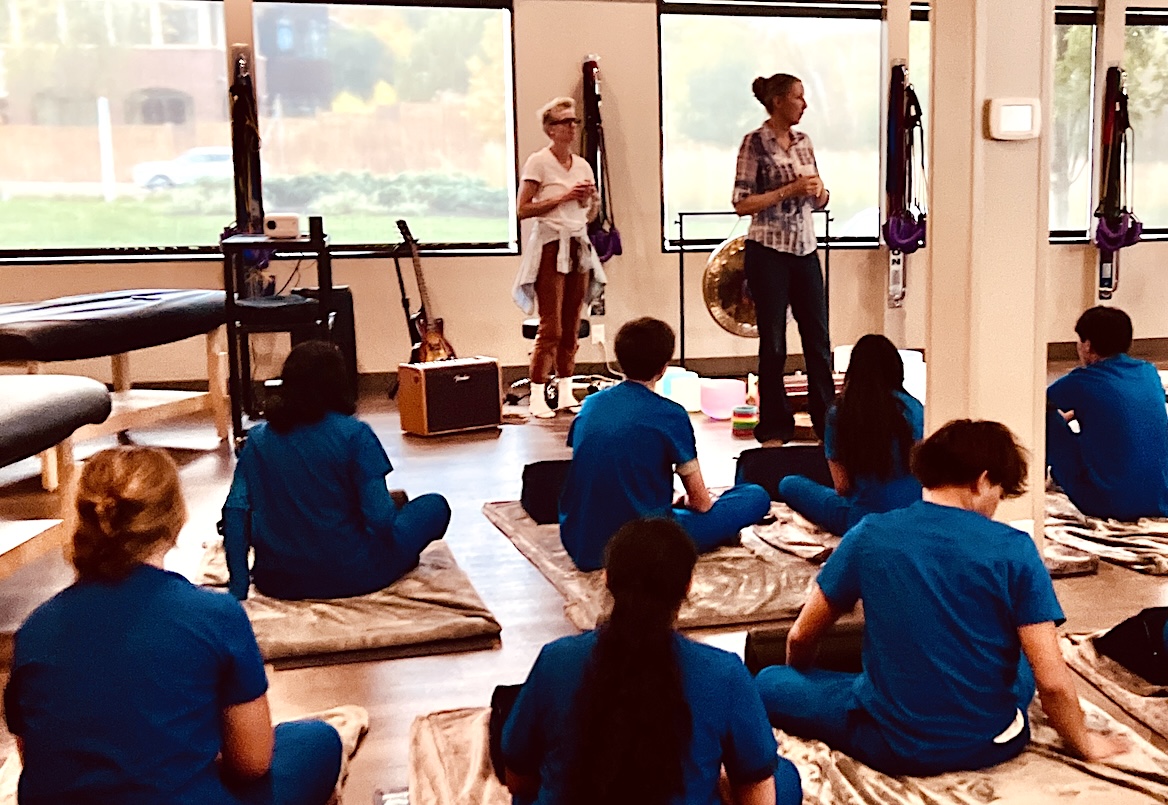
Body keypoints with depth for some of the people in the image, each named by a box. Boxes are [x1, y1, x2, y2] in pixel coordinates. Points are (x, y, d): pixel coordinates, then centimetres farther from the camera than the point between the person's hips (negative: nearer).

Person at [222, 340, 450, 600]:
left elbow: (235, 510, -7)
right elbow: (379, 518, -17)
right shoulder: (354, 434, -13)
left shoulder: (258, 437, 0)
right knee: (435, 506, 13)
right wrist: (395, 502, 6)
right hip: (349, 577, -4)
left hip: (277, 582, 4)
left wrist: (238, 588, -4)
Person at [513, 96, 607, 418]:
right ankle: (537, 398, -3)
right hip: (550, 247, -6)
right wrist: (563, 198, -13)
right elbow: (522, 210, -10)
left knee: (571, 327, 6)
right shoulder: (538, 162, -4)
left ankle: (565, 394, 13)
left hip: (579, 246, 6)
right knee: (550, 328, -9)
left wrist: (592, 199, -2)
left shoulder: (583, 165, 14)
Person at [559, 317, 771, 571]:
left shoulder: (590, 404, 4)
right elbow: (701, 502, -5)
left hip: (579, 545, 6)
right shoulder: (670, 415, -11)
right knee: (756, 496, 1)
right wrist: (694, 500, 20)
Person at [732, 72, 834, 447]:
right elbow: (742, 204, -11)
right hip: (768, 252, -6)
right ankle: (774, 427, 13)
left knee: (818, 338, 7)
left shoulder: (803, 141, 11)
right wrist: (789, 190, -17)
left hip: (805, 250, 6)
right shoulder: (755, 142, -7)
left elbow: (819, 200, 17)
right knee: (773, 342, 2)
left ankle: (827, 420, 17)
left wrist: (818, 189, -6)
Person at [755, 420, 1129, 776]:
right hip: (991, 743, 3)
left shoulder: (870, 535, -9)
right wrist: (1083, 744, 6)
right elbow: (1052, 681, -13)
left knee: (770, 682, 16)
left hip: (895, 744, -2)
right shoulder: (1014, 548, -13)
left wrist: (802, 682, 24)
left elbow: (800, 637, 2)